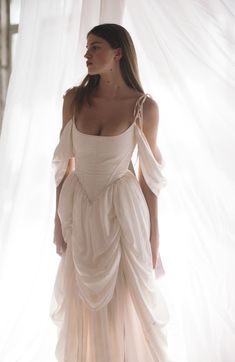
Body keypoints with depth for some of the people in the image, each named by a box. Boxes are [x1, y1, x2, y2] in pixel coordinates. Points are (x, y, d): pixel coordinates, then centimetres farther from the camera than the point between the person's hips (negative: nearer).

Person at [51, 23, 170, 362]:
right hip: (80, 209, 3)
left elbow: (149, 174, -4)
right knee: (83, 299, 15)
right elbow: (64, 162, 3)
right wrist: (59, 218, 4)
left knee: (126, 299, 9)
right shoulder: (74, 98, -4)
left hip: (122, 210, -2)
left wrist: (154, 233, -1)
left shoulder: (144, 107, -10)